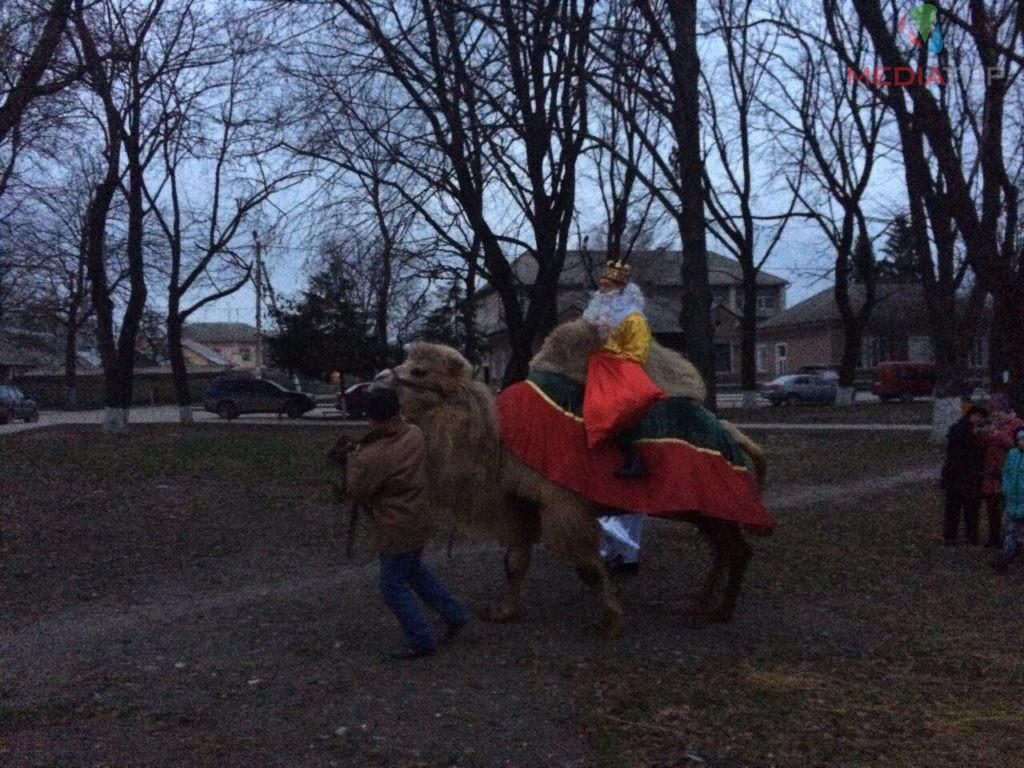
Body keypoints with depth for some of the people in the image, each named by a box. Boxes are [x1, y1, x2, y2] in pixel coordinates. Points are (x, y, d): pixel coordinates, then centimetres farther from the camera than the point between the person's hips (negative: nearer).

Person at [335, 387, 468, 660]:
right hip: (418, 522, 8)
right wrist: (359, 452, -3)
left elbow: (356, 493, -13)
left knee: (393, 587, 9)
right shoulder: (415, 434, -6)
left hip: (397, 531, -8)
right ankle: (454, 614, 32)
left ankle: (421, 642, 16)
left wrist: (352, 458, -3)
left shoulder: (373, 457, -29)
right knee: (414, 571, 29)